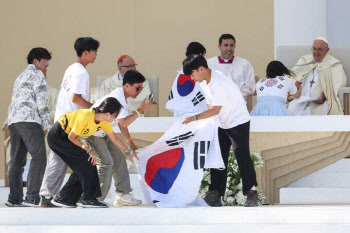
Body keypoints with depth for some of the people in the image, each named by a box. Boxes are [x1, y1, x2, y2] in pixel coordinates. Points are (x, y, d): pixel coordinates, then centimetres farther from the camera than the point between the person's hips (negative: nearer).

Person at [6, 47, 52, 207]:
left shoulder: (21, 77, 30)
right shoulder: (37, 75, 4)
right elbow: (41, 102, -5)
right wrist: (47, 125, -2)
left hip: (13, 120, 9)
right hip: (29, 119, -9)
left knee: (17, 160, 8)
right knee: (39, 157, -15)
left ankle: (15, 198, 4)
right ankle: (32, 197, -25)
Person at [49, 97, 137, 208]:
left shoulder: (104, 122, -6)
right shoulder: (85, 116, -31)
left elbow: (114, 138, 9)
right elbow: (72, 137, -22)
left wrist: (128, 151, 14)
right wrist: (88, 150, -20)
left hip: (64, 137, 9)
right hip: (56, 136, -9)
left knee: (81, 167, 4)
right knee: (87, 161, -14)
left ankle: (62, 198, 11)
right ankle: (88, 198, -8)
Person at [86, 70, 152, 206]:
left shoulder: (124, 98, 7)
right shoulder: (117, 98, -26)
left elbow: (121, 123, 14)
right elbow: (123, 123, -30)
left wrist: (130, 143, 13)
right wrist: (141, 110, -26)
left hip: (103, 132, 10)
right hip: (93, 132, -10)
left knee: (118, 157, 6)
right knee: (106, 162, -14)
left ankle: (122, 195, 8)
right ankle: (97, 199, -7)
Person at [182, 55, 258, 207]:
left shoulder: (219, 83, -27)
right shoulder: (204, 82, 3)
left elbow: (215, 110, -27)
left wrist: (195, 118, -25)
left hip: (238, 122, -9)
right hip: (222, 124, 9)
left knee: (242, 157, -6)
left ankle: (251, 194, 0)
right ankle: (215, 195, 9)